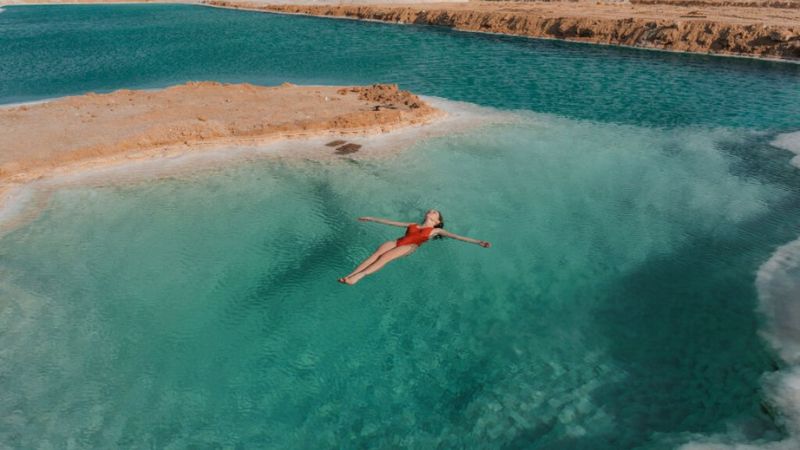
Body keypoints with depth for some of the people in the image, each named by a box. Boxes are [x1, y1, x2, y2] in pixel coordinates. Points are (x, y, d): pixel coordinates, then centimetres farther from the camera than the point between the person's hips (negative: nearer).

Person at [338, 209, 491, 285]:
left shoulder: (435, 230, 20)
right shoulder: (413, 225, 32)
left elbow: (455, 236, 11)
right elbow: (391, 222, 35)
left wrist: (477, 242, 0)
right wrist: (372, 219, 38)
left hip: (410, 247, -4)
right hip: (398, 242, 4)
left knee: (385, 257, -30)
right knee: (377, 253, -25)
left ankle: (358, 277, -46)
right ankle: (349, 275, -38)